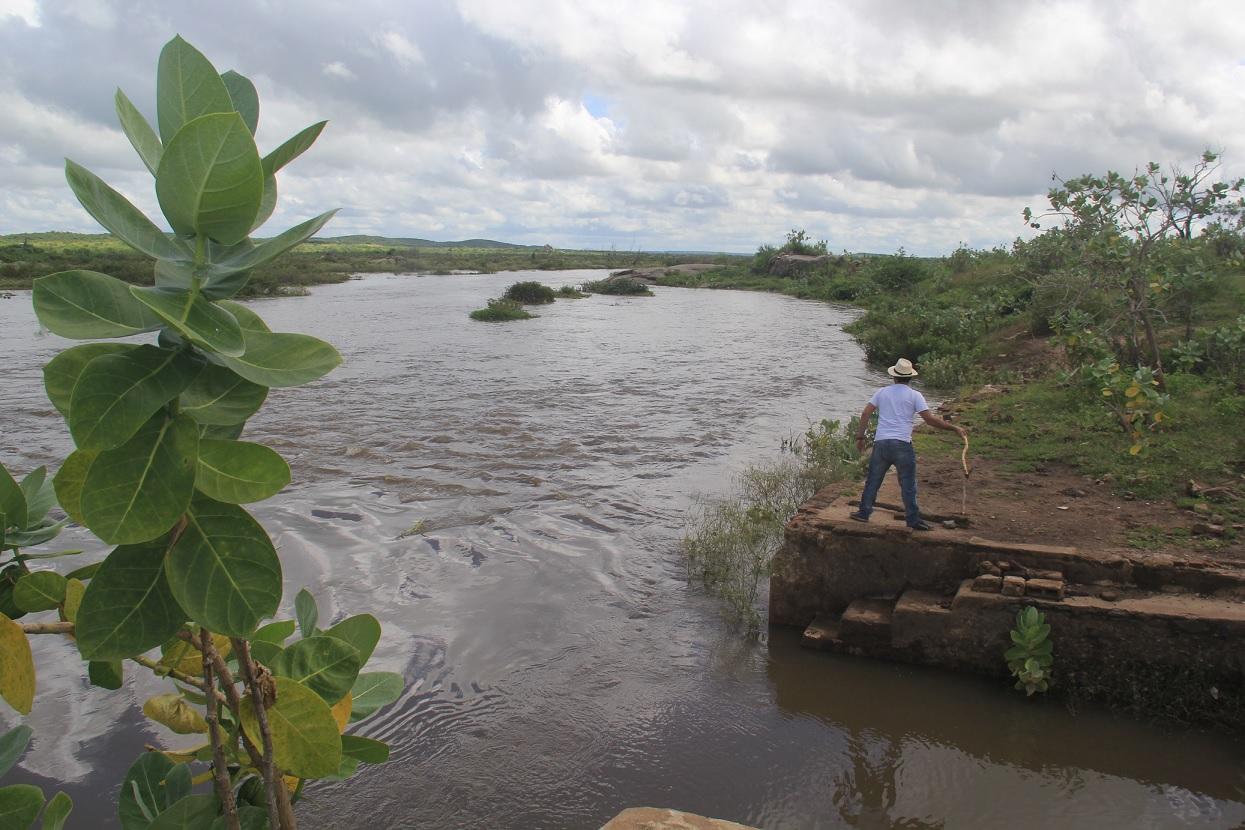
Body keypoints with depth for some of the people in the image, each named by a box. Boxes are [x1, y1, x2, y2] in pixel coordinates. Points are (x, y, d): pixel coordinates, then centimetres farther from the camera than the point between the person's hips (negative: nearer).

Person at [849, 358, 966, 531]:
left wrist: (860, 436, 12)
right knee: (908, 484, 4)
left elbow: (865, 413, 6)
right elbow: (930, 419, -7)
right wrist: (955, 428, -1)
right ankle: (913, 519, 8)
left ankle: (864, 512, 20)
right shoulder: (914, 395, -1)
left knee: (873, 480, 14)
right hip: (902, 445, -3)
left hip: (881, 443, 3)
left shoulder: (882, 392, 10)